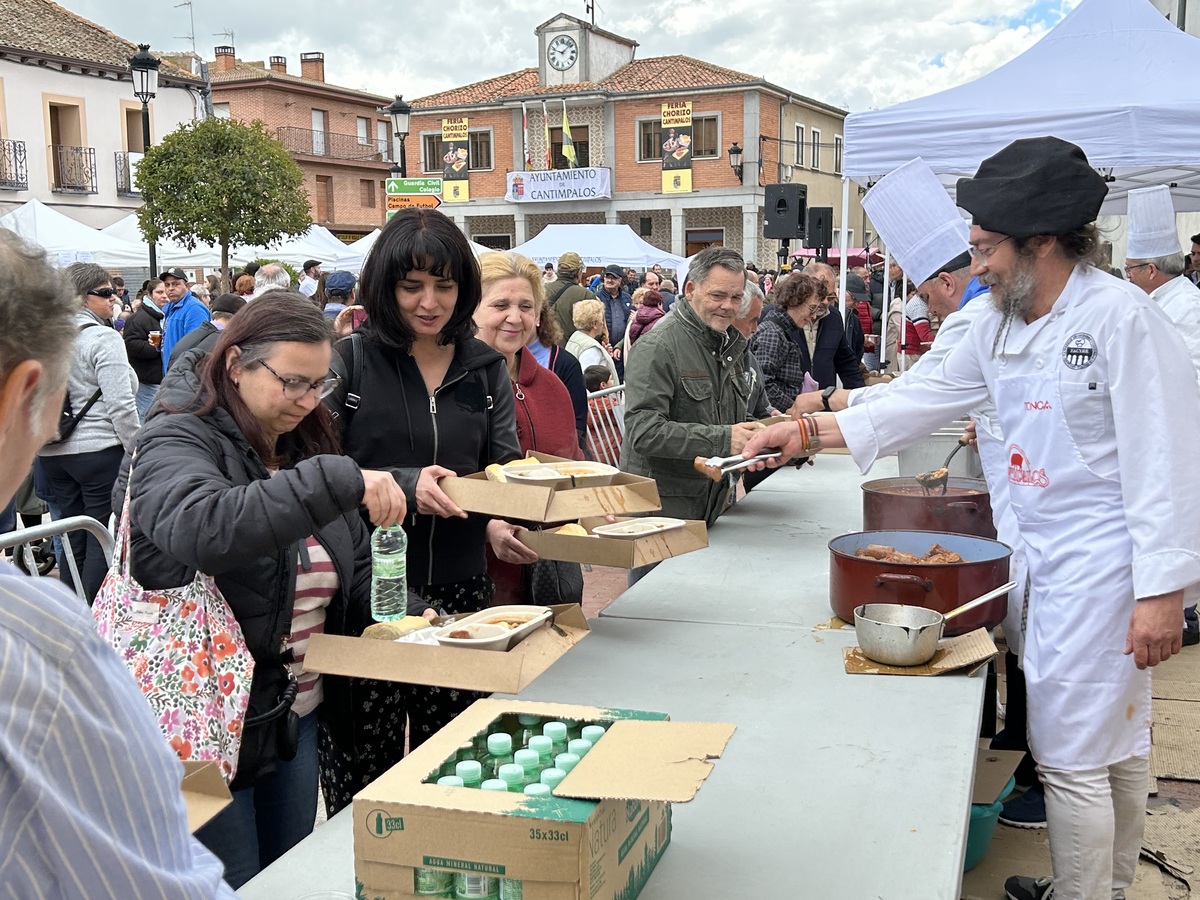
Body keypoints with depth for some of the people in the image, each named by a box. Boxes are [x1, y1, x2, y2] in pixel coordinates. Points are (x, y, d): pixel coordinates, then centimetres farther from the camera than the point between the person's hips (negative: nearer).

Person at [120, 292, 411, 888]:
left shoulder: (304, 448, 8)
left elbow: (355, 570, 14)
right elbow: (201, 529, -37)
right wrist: (339, 480, -39)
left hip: (299, 720, 7)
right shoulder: (177, 442, -14)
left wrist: (406, 613, -6)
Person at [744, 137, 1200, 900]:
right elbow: (931, 399, 12)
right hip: (1056, 556, 8)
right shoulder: (1002, 324, 7)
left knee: (1071, 753, -1)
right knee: (1117, 744, 21)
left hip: (1105, 560, -8)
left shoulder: (1119, 315, -18)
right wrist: (812, 432, 6)